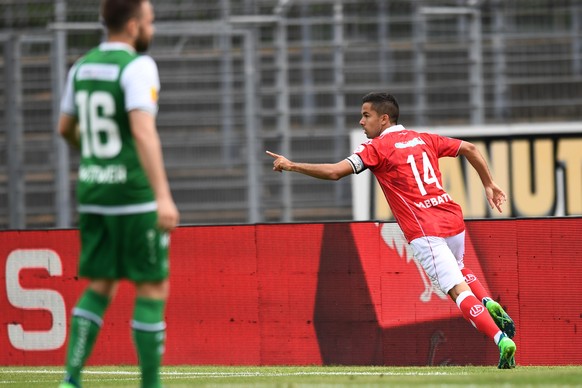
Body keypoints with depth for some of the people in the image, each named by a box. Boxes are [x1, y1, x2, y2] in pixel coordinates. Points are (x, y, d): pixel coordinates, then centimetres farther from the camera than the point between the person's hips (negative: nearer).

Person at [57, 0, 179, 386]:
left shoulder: (82, 67, 9)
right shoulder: (138, 67, -14)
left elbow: (66, 128, 22)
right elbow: (143, 130, -27)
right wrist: (163, 195, -33)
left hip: (93, 194, 7)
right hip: (135, 196, -7)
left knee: (100, 288, 12)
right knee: (153, 289, 3)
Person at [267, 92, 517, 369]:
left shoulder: (377, 148, -3)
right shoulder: (424, 139, 16)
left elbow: (334, 172, -12)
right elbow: (469, 149, 18)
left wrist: (291, 166, -3)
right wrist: (489, 185, 26)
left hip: (425, 232, -7)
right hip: (454, 221, 7)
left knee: (459, 290, -8)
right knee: (455, 269, 34)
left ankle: (502, 339, -21)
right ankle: (490, 306, 9)